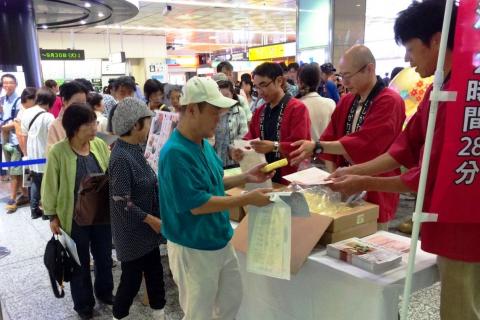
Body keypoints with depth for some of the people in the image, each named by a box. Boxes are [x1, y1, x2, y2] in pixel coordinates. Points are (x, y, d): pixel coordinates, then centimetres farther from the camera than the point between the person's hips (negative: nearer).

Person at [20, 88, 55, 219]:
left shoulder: (26, 114, 2)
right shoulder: (48, 116, -18)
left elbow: (24, 136, 9)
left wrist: (26, 153, 19)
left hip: (32, 155, 6)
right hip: (45, 156, -6)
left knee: (35, 182, 17)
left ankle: (34, 210, 24)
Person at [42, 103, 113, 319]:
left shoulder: (100, 145, -4)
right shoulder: (58, 152, -16)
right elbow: (50, 186, -7)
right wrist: (53, 216, -5)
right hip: (75, 218, -3)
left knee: (104, 257, 19)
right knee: (80, 263, 13)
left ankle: (104, 291, 44)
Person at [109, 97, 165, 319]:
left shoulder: (134, 149, 2)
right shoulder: (121, 157, -25)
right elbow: (122, 202, -24)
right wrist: (151, 219, -18)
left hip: (146, 228, 8)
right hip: (132, 230, -8)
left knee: (155, 272, 20)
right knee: (132, 277, 10)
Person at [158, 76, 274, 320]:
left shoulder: (203, 143, 3)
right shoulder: (175, 153, -27)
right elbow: (197, 205, -27)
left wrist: (246, 177, 2)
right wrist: (247, 199, -22)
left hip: (221, 241, 9)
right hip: (194, 249, -9)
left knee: (232, 300, 25)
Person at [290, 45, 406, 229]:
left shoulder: (390, 102, -16)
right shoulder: (346, 101, 8)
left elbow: (363, 144, -26)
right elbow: (330, 139, 6)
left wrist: (317, 147, -29)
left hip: (374, 194, -6)